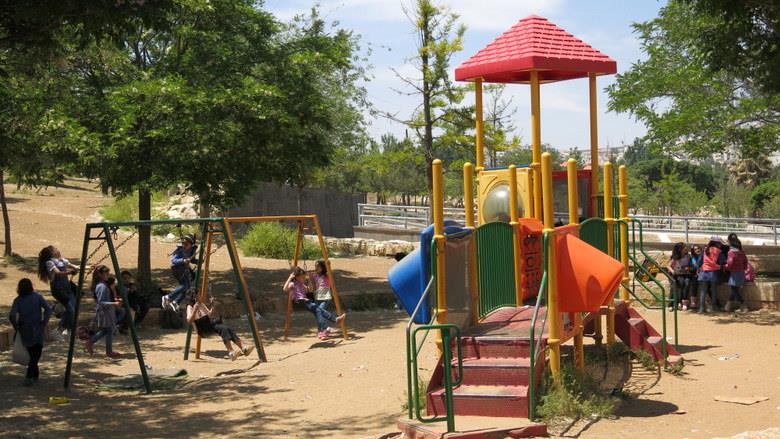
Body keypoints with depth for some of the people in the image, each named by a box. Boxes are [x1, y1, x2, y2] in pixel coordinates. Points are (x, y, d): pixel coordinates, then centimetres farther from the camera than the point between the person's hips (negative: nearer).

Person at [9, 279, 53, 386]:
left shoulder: (18, 300, -5)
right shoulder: (37, 297, -5)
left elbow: (12, 316, -18)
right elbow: (48, 309, -16)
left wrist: (16, 327, -2)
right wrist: (44, 323, -8)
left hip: (25, 331, 2)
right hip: (37, 330, -2)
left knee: (32, 353, 21)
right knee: (36, 354, 7)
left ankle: (35, 374, 33)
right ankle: (29, 377, -7)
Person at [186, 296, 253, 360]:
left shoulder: (201, 305, 25)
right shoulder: (190, 307, 4)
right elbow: (189, 320, -12)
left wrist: (212, 305, 16)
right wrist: (195, 309, -22)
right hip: (203, 329, -7)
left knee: (229, 328, -21)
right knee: (223, 329, -32)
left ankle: (243, 349, -36)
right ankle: (231, 352, -46)